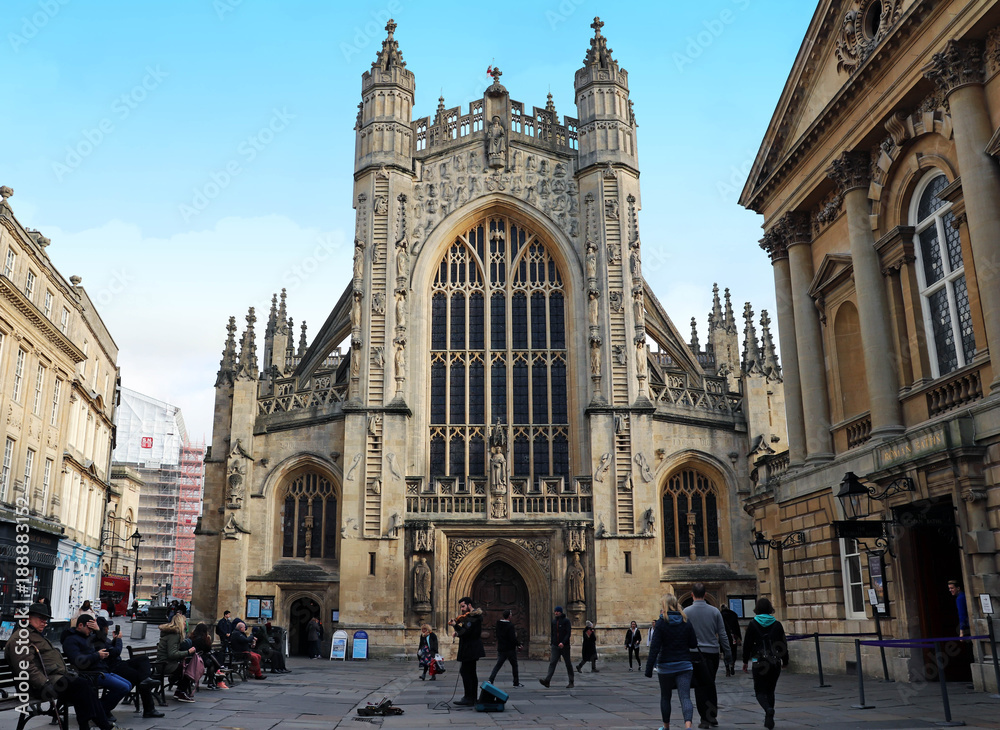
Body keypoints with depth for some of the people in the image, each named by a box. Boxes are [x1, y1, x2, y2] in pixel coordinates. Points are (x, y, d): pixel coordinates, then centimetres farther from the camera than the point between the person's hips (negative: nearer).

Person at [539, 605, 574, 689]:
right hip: (555, 646, 4)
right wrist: (551, 644, 18)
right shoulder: (553, 621, 11)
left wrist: (563, 642, -26)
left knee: (568, 664, 6)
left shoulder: (566, 621, -5)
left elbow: (568, 633, -14)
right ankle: (547, 681, -20)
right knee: (552, 663, -9)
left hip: (564, 646, -4)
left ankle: (571, 682, 15)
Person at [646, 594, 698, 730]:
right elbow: (694, 644, 6)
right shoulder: (686, 622, 1)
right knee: (685, 698, -4)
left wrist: (649, 669, -11)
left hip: (665, 666, -2)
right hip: (684, 666, 2)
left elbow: (654, 648, -13)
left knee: (665, 697, 17)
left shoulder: (661, 623, -9)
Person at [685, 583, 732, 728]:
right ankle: (713, 716, 19)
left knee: (700, 687, 4)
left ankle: (705, 719, 2)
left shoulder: (686, 612, -6)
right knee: (711, 685, 16)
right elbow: (722, 634, 2)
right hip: (712, 652, 3)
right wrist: (728, 652, 10)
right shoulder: (714, 611, 0)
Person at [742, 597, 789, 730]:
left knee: (760, 691, 3)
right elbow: (783, 644, 6)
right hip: (775, 663, 3)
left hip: (759, 662, -3)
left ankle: (768, 709, -25)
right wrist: (785, 661, 19)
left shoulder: (753, 625, -5)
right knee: (770, 690, 16)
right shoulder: (777, 625, 2)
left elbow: (747, 644, -3)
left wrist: (745, 661, 7)